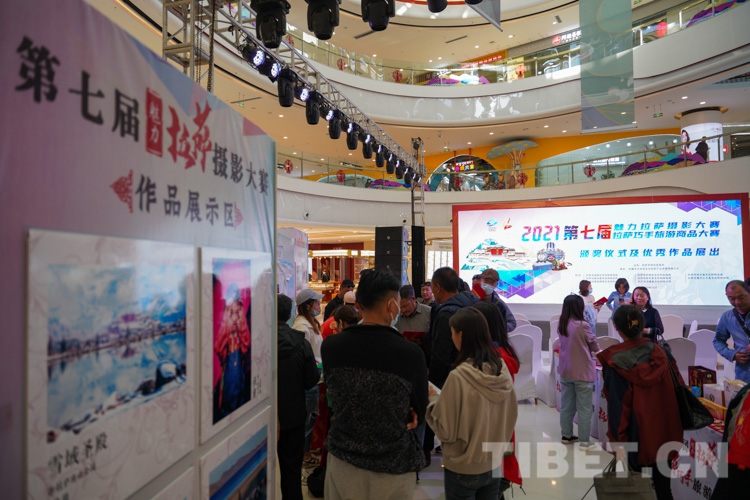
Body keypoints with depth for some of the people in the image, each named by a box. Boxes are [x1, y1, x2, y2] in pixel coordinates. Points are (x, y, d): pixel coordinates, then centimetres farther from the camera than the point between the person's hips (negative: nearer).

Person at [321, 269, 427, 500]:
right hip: (392, 466, -2)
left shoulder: (330, 347, -11)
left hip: (343, 459, 3)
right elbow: (418, 415, -6)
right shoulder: (410, 353, -21)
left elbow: (337, 400, 4)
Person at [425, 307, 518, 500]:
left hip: (463, 468, -5)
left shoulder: (458, 377, -25)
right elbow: (511, 415, 6)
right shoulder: (502, 369, -7)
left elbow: (446, 431, -17)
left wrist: (433, 398, -4)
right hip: (494, 464, 5)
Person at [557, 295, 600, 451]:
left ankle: (567, 435, 28)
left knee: (566, 405, 15)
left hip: (565, 371, 6)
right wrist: (594, 350, 15)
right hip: (582, 372, -6)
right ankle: (584, 441, 13)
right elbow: (595, 346, -5)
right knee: (584, 408, 5)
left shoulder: (561, 325, -2)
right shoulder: (582, 325, -19)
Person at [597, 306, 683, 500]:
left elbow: (618, 404, -17)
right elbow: (677, 387, 1)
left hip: (636, 433, -4)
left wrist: (617, 439, -9)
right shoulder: (659, 352, -7)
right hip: (662, 429, 4)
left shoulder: (615, 361, -19)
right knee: (661, 478, 20)